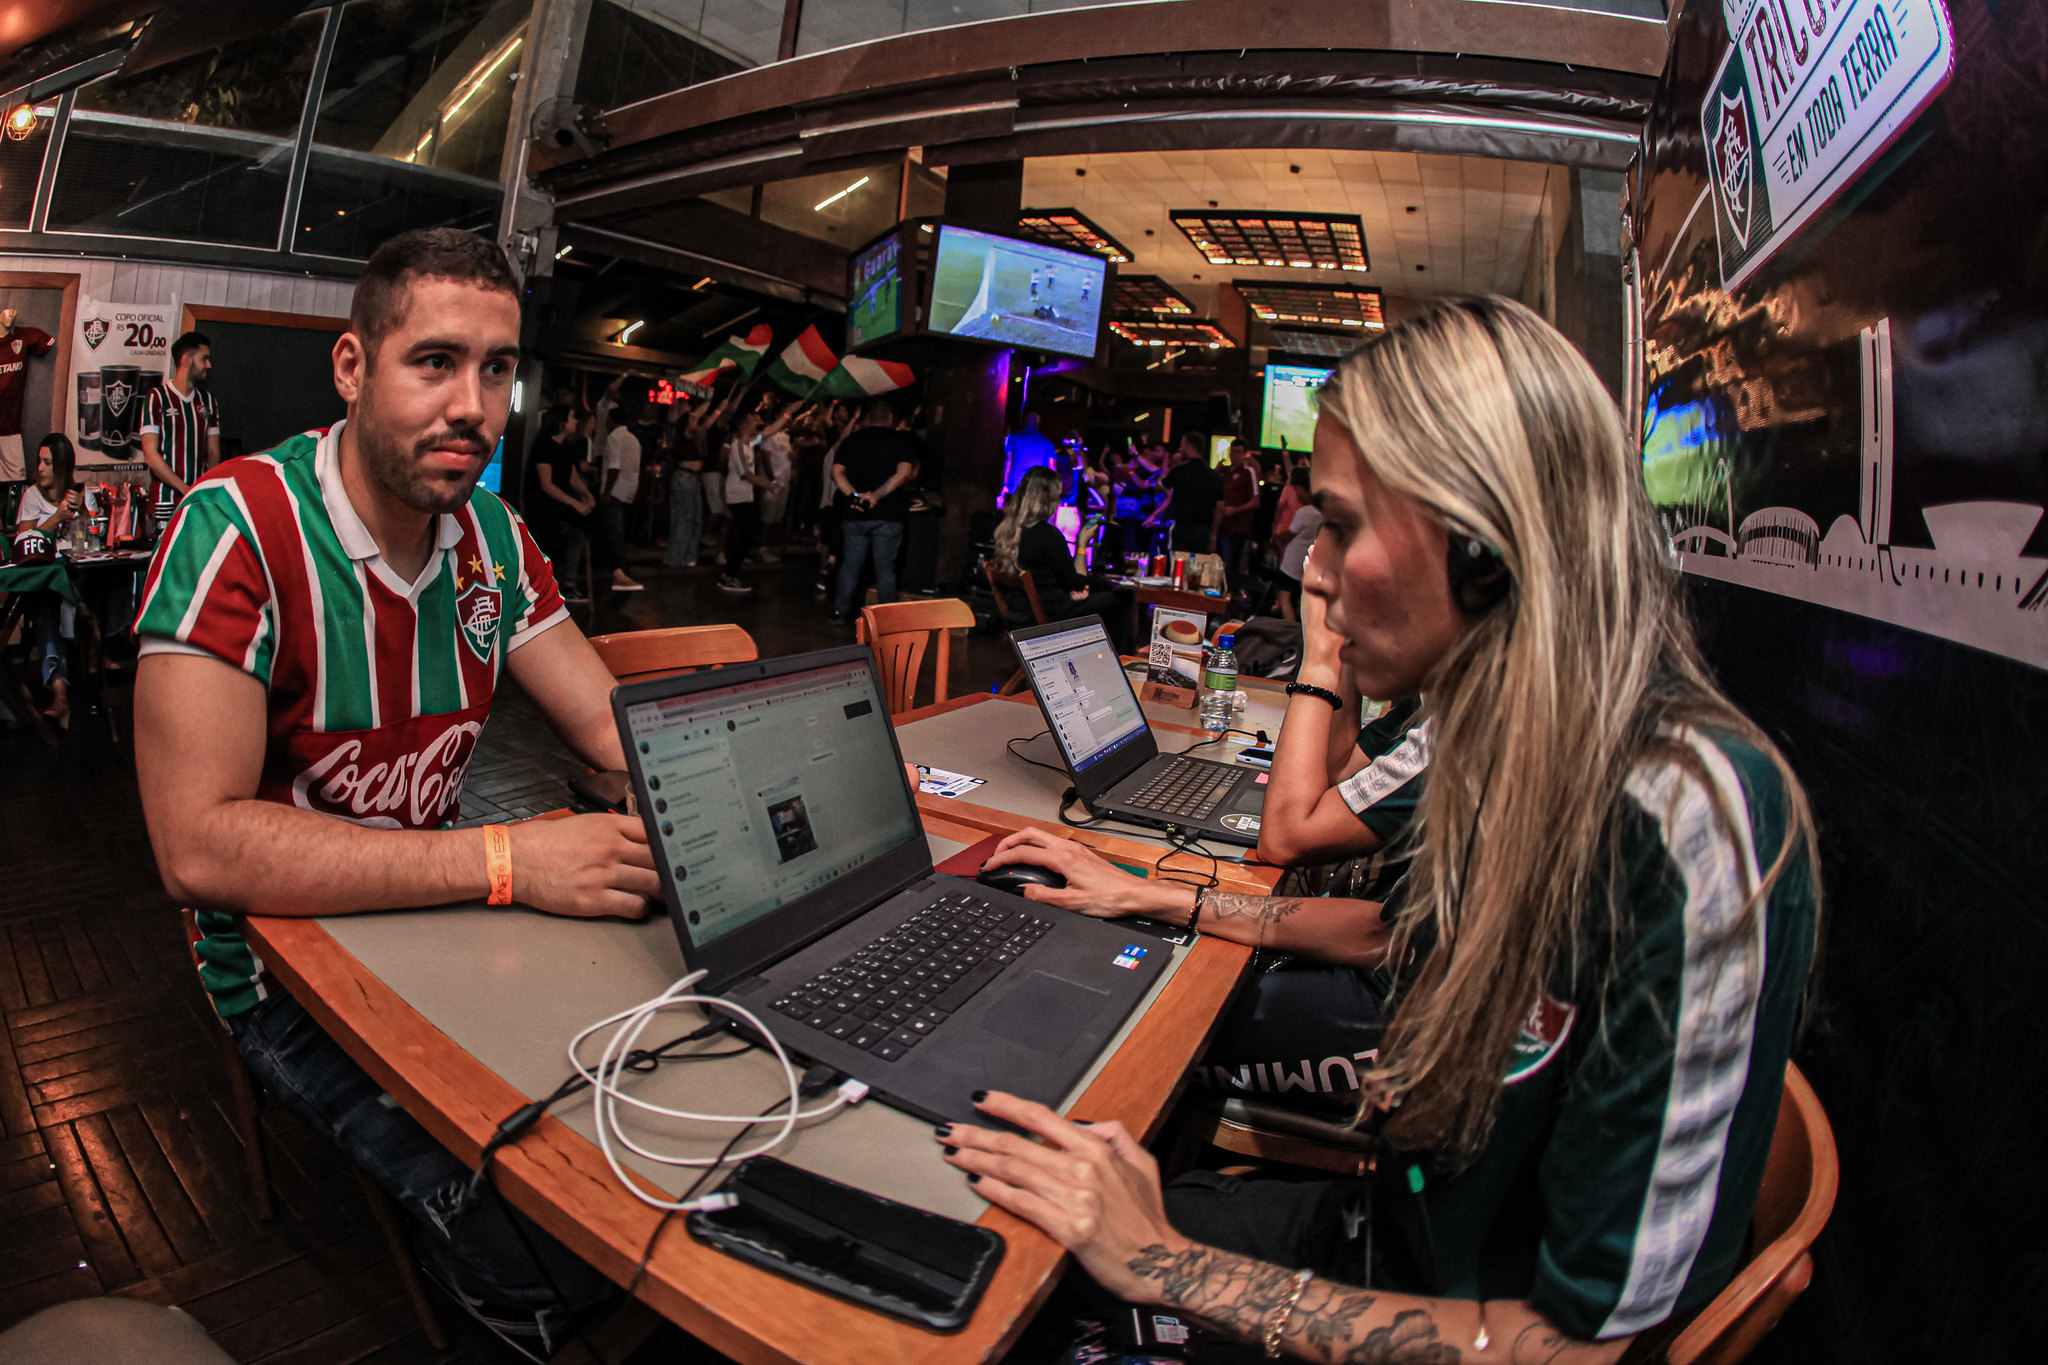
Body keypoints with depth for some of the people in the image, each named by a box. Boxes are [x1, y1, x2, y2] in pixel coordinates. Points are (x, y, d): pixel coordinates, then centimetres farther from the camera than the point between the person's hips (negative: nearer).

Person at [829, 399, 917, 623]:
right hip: (888, 514, -2)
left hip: (854, 514, 3)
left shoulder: (852, 439, 8)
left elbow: (837, 472, -2)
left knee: (850, 565, 12)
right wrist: (877, 495, -16)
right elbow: (904, 473, -13)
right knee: (885, 568, 3)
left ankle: (841, 612, 17)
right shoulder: (902, 440, 0)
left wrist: (854, 495, -12)